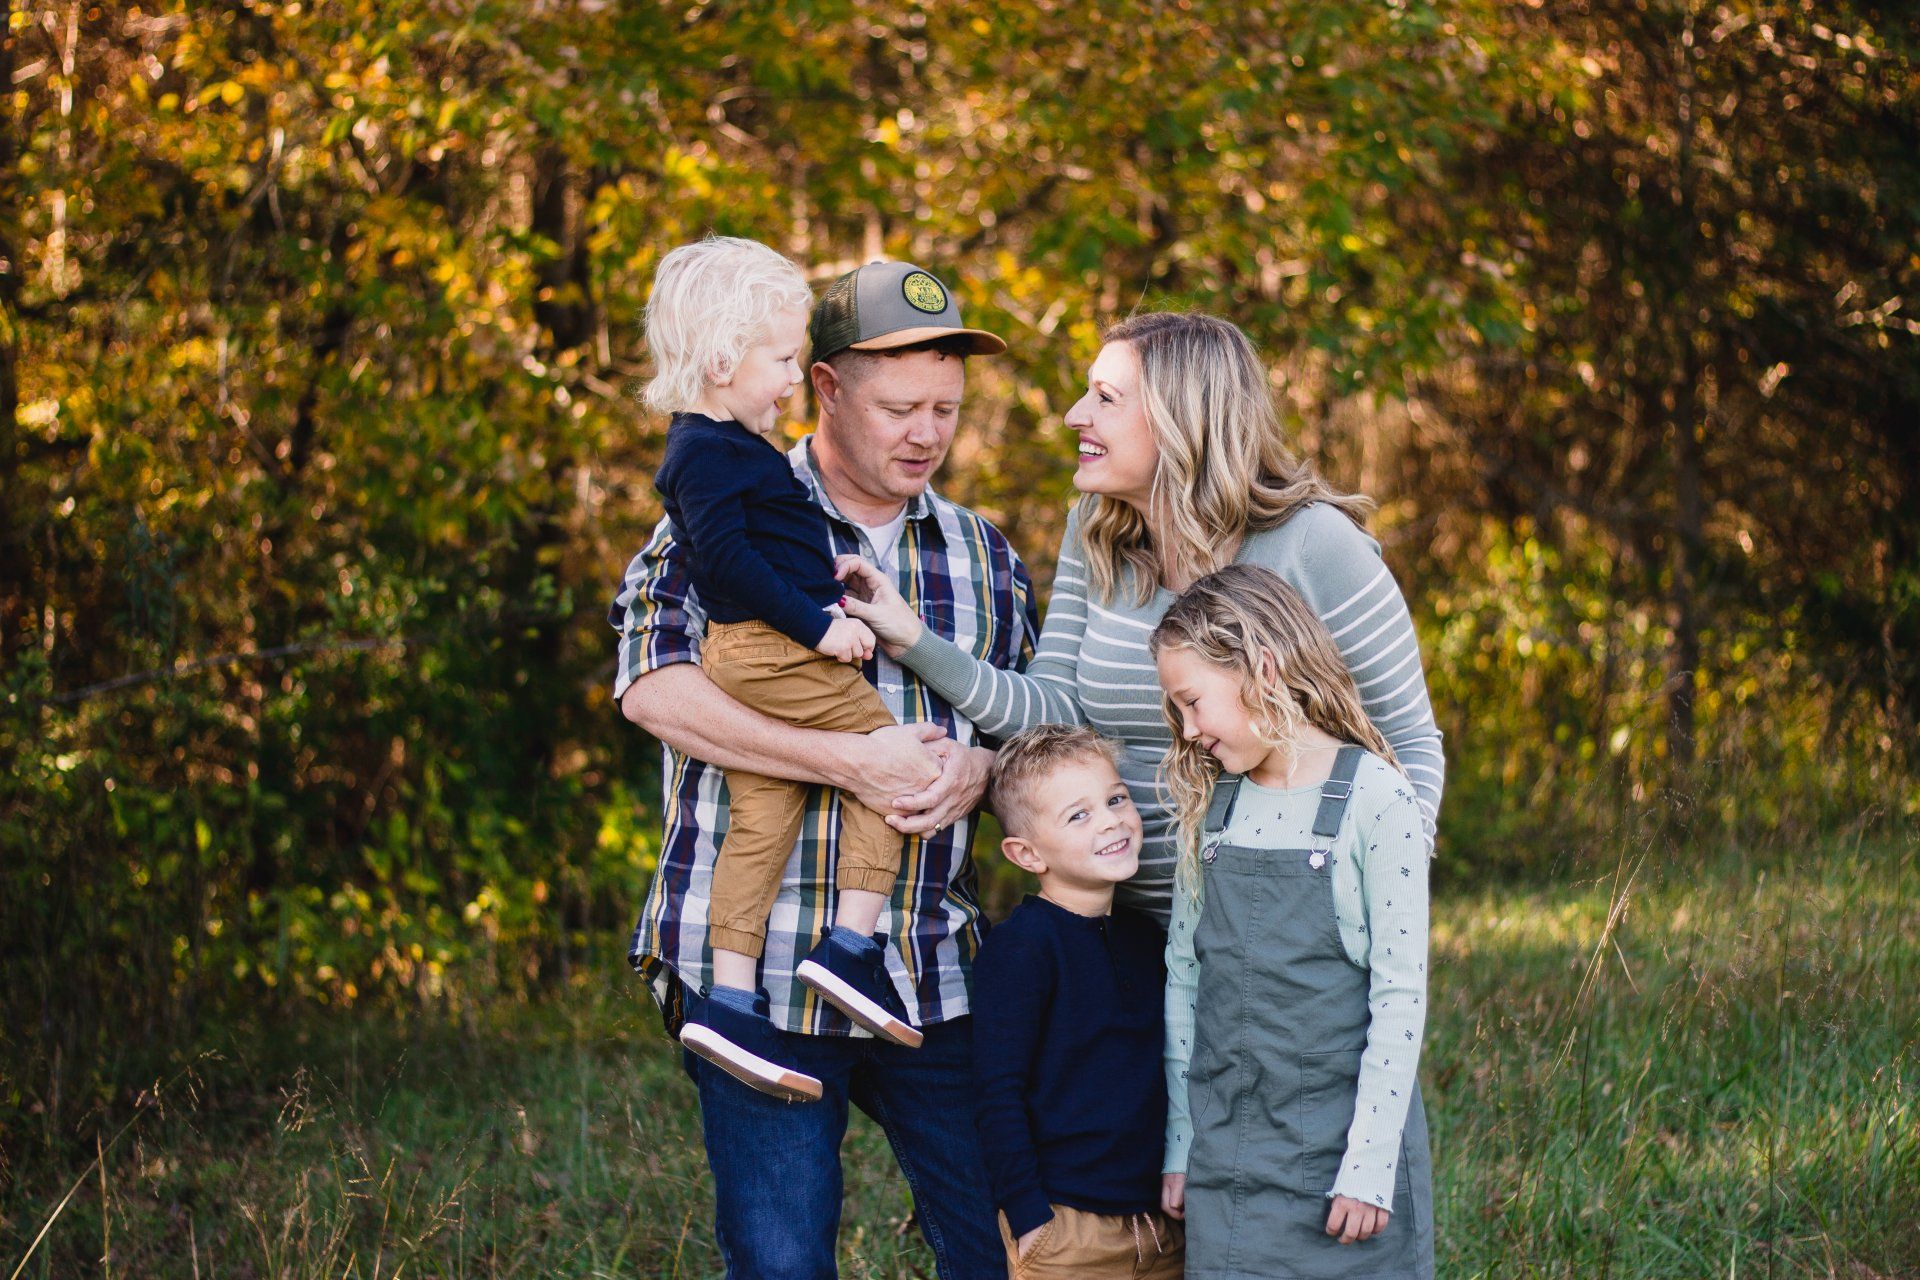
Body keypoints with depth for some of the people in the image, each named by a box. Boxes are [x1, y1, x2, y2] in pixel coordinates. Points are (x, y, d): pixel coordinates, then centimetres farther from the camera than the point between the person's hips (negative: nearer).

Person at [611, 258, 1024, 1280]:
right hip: (757, 973, -4)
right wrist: (852, 762, -22)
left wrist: (978, 766, -7)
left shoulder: (984, 555, 14)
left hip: (936, 980, 4)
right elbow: (652, 688, -16)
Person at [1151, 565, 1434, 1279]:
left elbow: (1400, 992, -11)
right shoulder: (1212, 804, 7)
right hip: (1225, 1152, 5)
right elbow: (1183, 974, 10)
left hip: (1340, 1136, -5)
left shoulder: (1373, 799, -10)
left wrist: (1370, 1164, -14)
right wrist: (1181, 1144, 8)